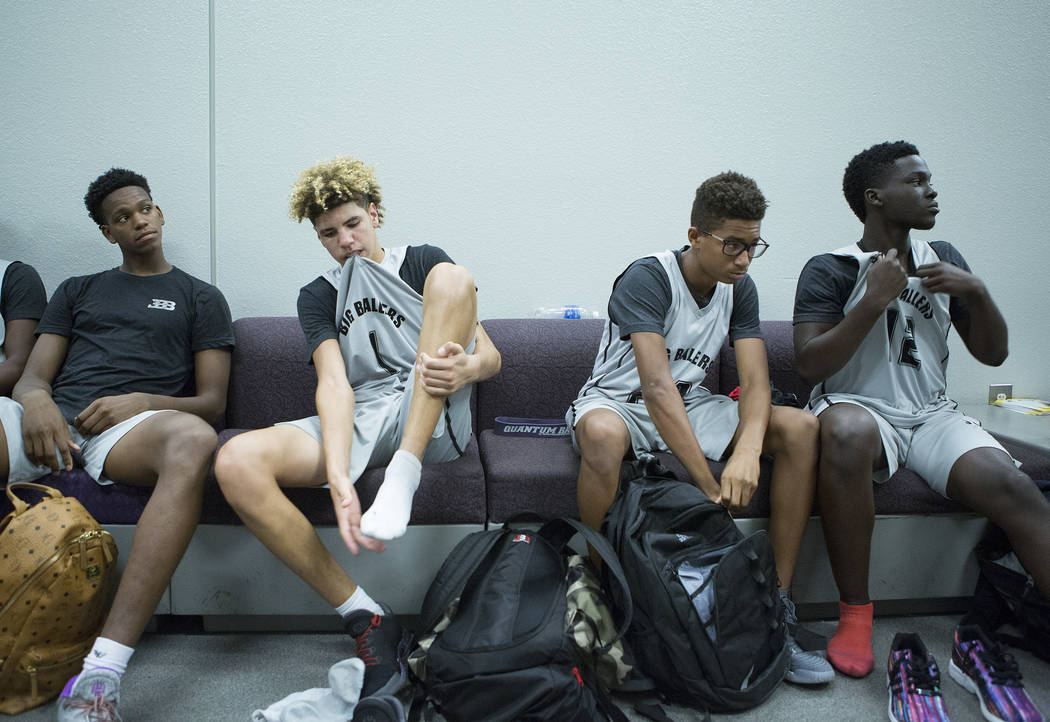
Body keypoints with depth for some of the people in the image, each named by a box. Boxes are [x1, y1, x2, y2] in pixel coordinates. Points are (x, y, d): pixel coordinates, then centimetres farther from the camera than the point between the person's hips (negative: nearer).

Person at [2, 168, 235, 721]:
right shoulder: (77, 291, 30)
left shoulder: (199, 297, 22)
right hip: (51, 423, 3)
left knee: (194, 440, -40)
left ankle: (103, 666, -47)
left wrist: (141, 402, -7)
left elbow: (211, 404, 13)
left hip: (129, 428, -2)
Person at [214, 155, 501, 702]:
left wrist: (466, 369, -20)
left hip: (433, 419, -2)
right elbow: (334, 383, -2)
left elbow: (491, 355, 8)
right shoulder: (317, 297, 18)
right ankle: (363, 616, -18)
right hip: (358, 425, 2)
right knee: (236, 464, -25)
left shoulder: (423, 262, 16)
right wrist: (339, 481, -22)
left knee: (452, 279, -24)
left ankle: (400, 482, -34)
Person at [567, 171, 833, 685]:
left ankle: (778, 600, -12)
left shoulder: (739, 289, -1)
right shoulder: (647, 278, -21)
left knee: (800, 427, -15)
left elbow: (755, 380, -11)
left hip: (692, 407, 6)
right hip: (618, 403, -6)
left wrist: (747, 451, -33)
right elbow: (656, 386, -32)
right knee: (603, 433, -42)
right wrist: (710, 485, -36)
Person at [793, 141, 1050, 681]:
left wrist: (976, 292, -3)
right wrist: (874, 301, -18)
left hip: (931, 414, 5)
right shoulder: (830, 271, -1)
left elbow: (993, 353, 15)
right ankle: (854, 616, -28)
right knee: (845, 429, -40)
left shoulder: (944, 259, 14)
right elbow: (809, 366, -13)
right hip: (859, 409, -4)